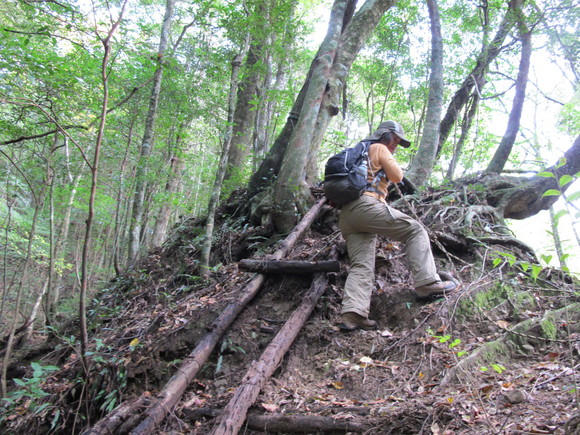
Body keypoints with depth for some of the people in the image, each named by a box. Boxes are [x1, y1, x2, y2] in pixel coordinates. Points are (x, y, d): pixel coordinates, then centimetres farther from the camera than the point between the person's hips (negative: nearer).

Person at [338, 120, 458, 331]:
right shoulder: (379, 148, 11)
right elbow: (397, 176, 5)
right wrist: (393, 163, 24)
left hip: (346, 215, 8)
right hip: (367, 205, -8)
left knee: (361, 266, -2)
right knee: (415, 231, -1)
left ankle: (352, 314, -17)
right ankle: (427, 283, -12)